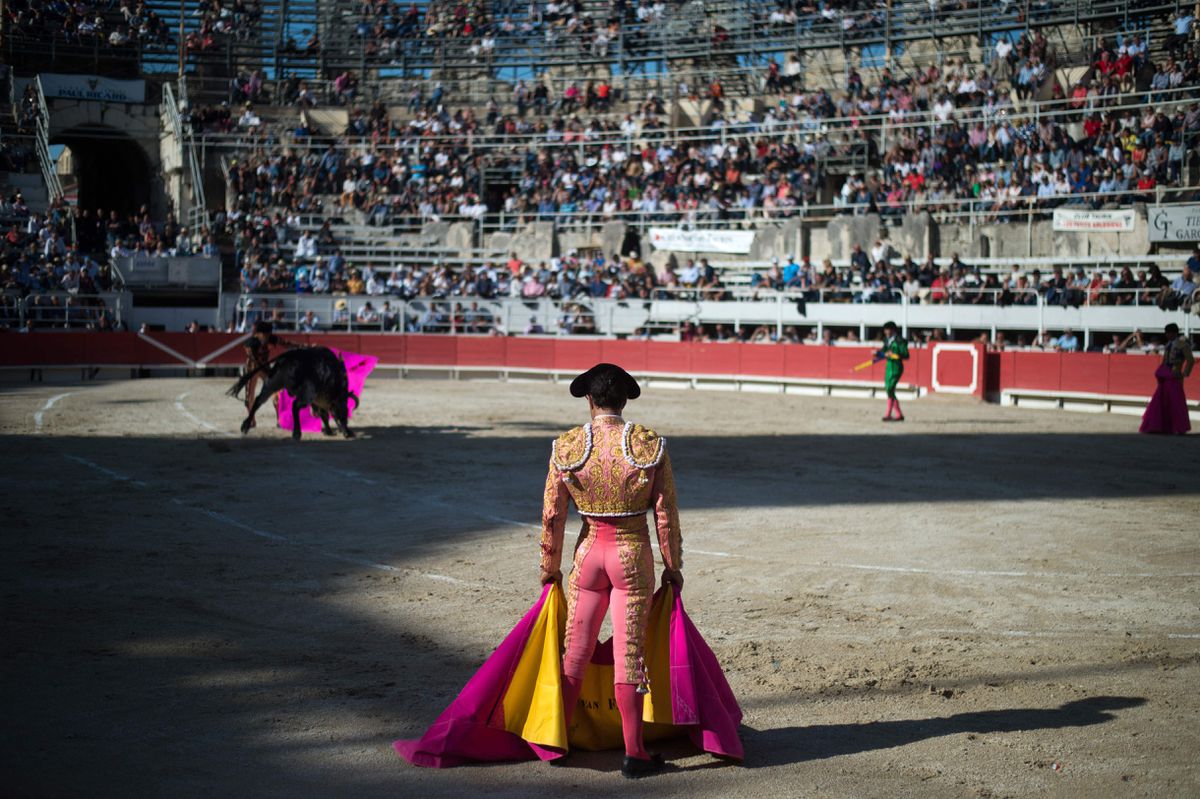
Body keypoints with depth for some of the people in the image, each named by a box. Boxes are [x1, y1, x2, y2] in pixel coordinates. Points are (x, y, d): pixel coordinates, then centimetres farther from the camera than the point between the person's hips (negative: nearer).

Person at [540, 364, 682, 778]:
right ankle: (634, 753, 5)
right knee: (630, 651, 3)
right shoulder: (651, 445, -8)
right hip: (634, 555, -1)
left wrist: (550, 567, 12)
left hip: (589, 551, 1)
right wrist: (672, 566, 6)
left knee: (575, 649, 15)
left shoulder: (566, 447, -5)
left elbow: (552, 515, -1)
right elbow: (665, 515, -5)